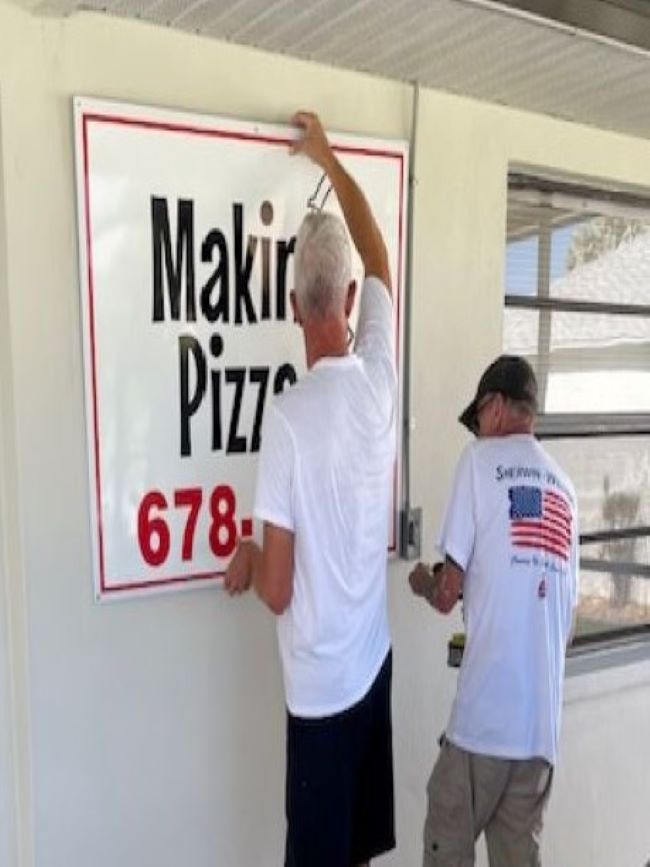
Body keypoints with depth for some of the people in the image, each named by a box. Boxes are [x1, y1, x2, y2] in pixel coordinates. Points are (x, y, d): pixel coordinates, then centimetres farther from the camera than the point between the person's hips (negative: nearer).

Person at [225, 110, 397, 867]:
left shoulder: (288, 413, -22)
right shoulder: (379, 378, -8)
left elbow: (277, 589, -18)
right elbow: (379, 259, 12)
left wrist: (246, 561, 5)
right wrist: (330, 162, 22)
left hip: (321, 681, -5)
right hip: (375, 659, 6)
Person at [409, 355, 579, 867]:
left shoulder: (482, 460, -3)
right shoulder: (565, 489, 13)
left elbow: (447, 594, -6)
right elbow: (568, 624, 15)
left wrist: (423, 583, 15)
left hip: (484, 714, -5)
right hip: (543, 721, 6)